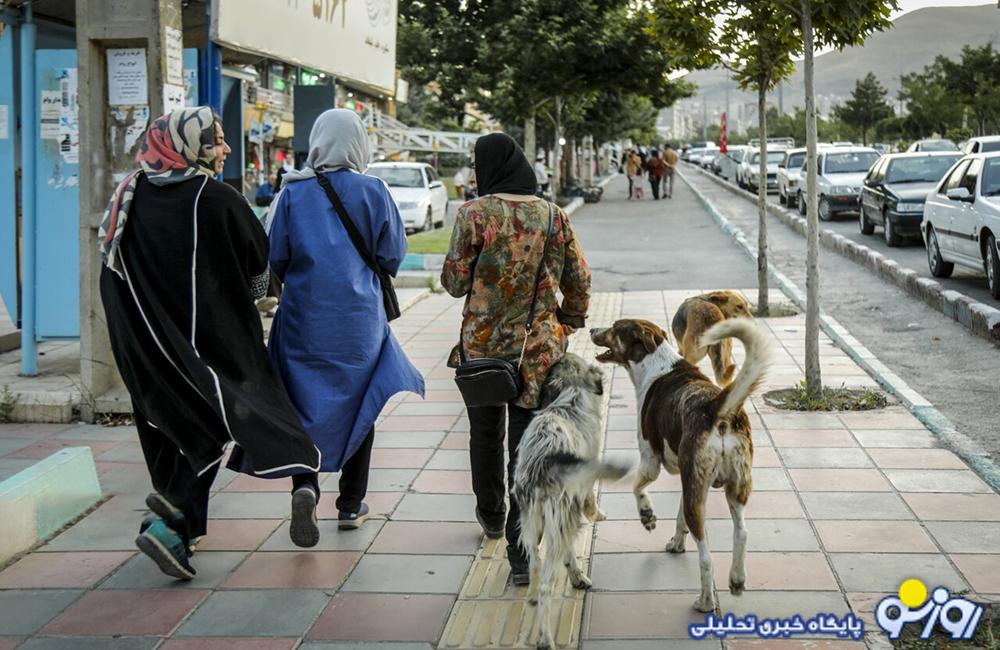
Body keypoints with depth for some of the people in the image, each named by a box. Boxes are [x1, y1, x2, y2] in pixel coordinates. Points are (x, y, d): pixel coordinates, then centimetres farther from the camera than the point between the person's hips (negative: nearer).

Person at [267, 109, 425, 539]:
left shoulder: (294, 191, -3)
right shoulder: (372, 192, -6)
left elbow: (276, 257, 0)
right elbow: (392, 257, -2)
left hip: (303, 315, 0)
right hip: (358, 315, 0)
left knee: (305, 404, 8)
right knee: (358, 404, 12)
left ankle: (305, 484, -15)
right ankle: (351, 505, 18)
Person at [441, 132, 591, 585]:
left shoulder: (474, 214, -11)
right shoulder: (553, 216, -1)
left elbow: (455, 282, -7)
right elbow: (579, 283, 4)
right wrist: (568, 326, 18)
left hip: (482, 344, -1)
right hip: (537, 348, 1)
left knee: (485, 433, 21)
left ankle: (491, 515, 42)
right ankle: (521, 552, -2)